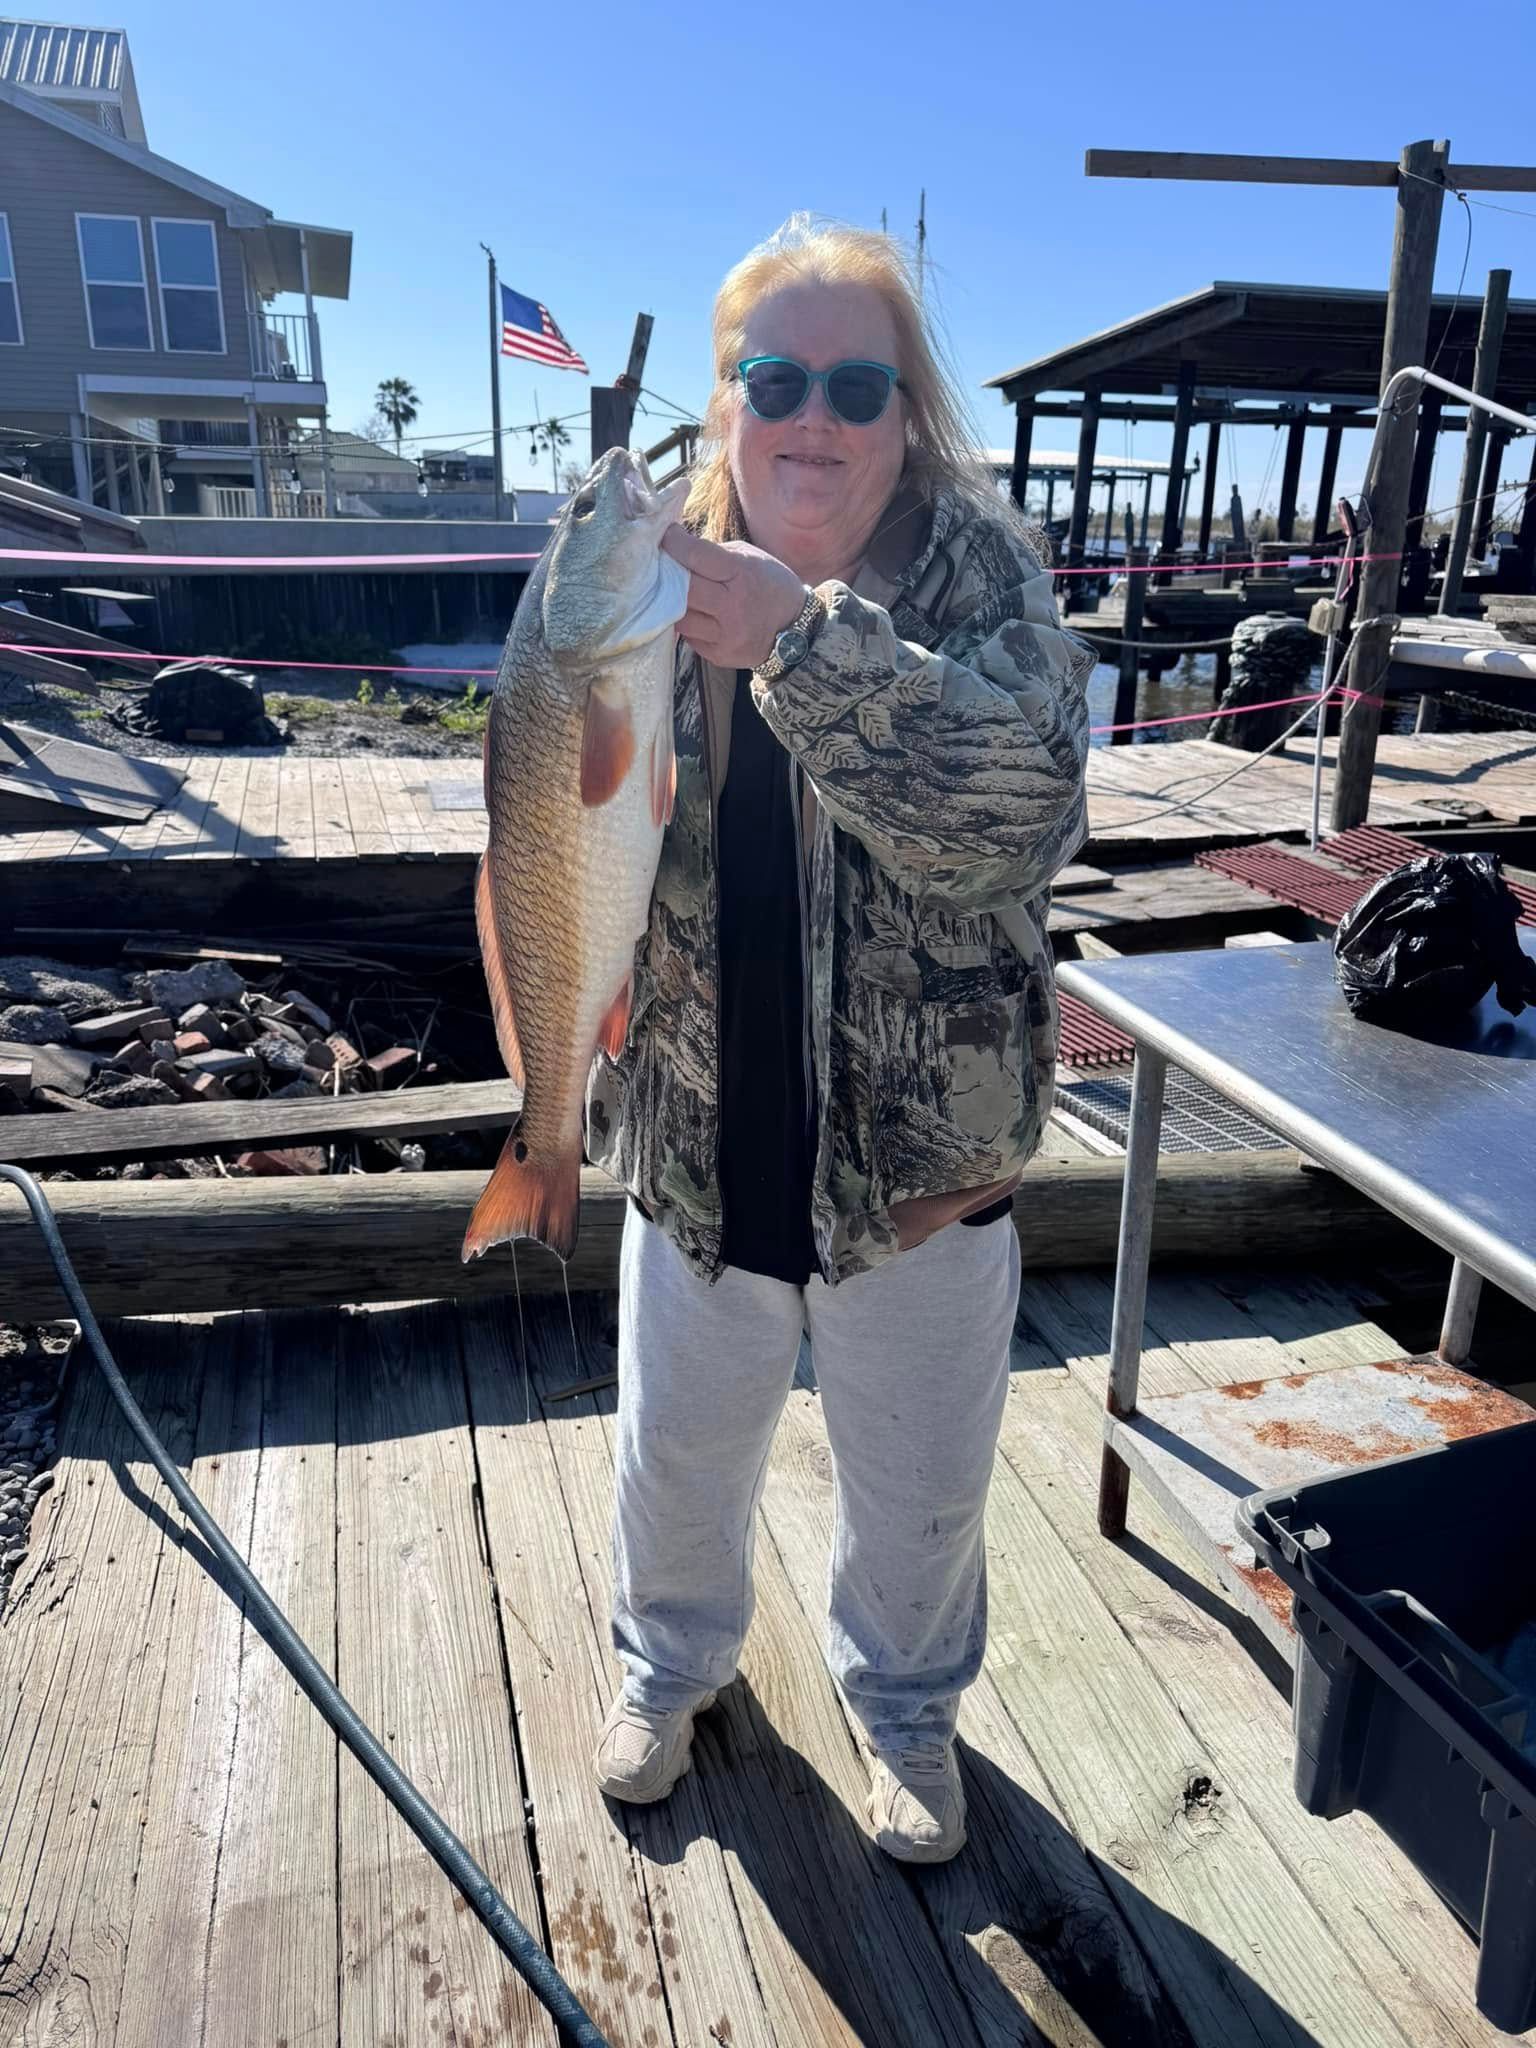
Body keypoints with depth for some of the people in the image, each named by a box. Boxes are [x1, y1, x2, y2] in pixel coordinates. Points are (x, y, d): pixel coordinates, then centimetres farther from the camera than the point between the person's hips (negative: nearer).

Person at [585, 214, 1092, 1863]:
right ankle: (671, 1662, 56)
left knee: (920, 1488, 20)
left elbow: (1028, 802, -30)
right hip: (700, 1141, 2)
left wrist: (804, 644, -41)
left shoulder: (979, 569, -12)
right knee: (676, 1455, 24)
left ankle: (905, 1704, 53)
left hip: (921, 1151, -1)